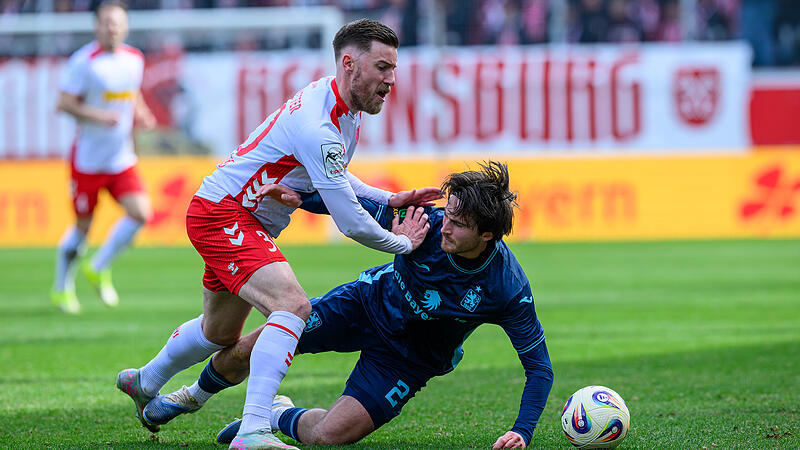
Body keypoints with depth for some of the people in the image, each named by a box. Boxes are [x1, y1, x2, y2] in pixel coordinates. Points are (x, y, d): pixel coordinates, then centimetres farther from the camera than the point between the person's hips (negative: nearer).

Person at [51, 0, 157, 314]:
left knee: (140, 213, -11)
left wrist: (141, 114, 1)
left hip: (122, 158, 5)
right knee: (82, 226, 3)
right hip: (88, 158, -5)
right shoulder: (84, 62, -13)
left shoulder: (134, 59, 6)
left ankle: (99, 268, 10)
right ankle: (62, 289, 24)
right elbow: (64, 103, -14)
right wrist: (98, 116, -26)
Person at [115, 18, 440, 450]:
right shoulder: (319, 128, -29)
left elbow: (332, 177, 20)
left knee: (221, 330, 28)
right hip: (223, 216, -11)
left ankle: (144, 382, 55)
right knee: (293, 306, -29)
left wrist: (390, 199, 8)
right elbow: (351, 224, -26)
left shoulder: (339, 105, 2)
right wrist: (403, 244, -10)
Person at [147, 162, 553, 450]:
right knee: (245, 350, -1)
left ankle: (280, 417, 20)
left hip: (407, 361, -2)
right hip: (368, 304, 2)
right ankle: (195, 396, 34)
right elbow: (354, 205, -12)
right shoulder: (428, 223, -25)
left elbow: (539, 366, -21)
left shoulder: (508, 291, -30)